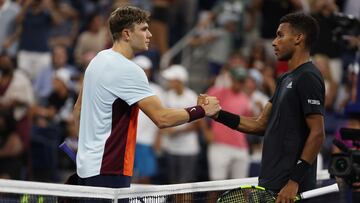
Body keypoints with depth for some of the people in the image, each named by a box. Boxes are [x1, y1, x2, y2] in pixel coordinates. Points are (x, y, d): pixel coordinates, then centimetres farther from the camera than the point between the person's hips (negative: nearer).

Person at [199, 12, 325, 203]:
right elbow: (260, 125, 18)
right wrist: (218, 114, 6)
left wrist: (294, 181, -22)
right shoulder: (286, 79, 18)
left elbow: (317, 134, -18)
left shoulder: (308, 78, -12)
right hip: (271, 186, 9)